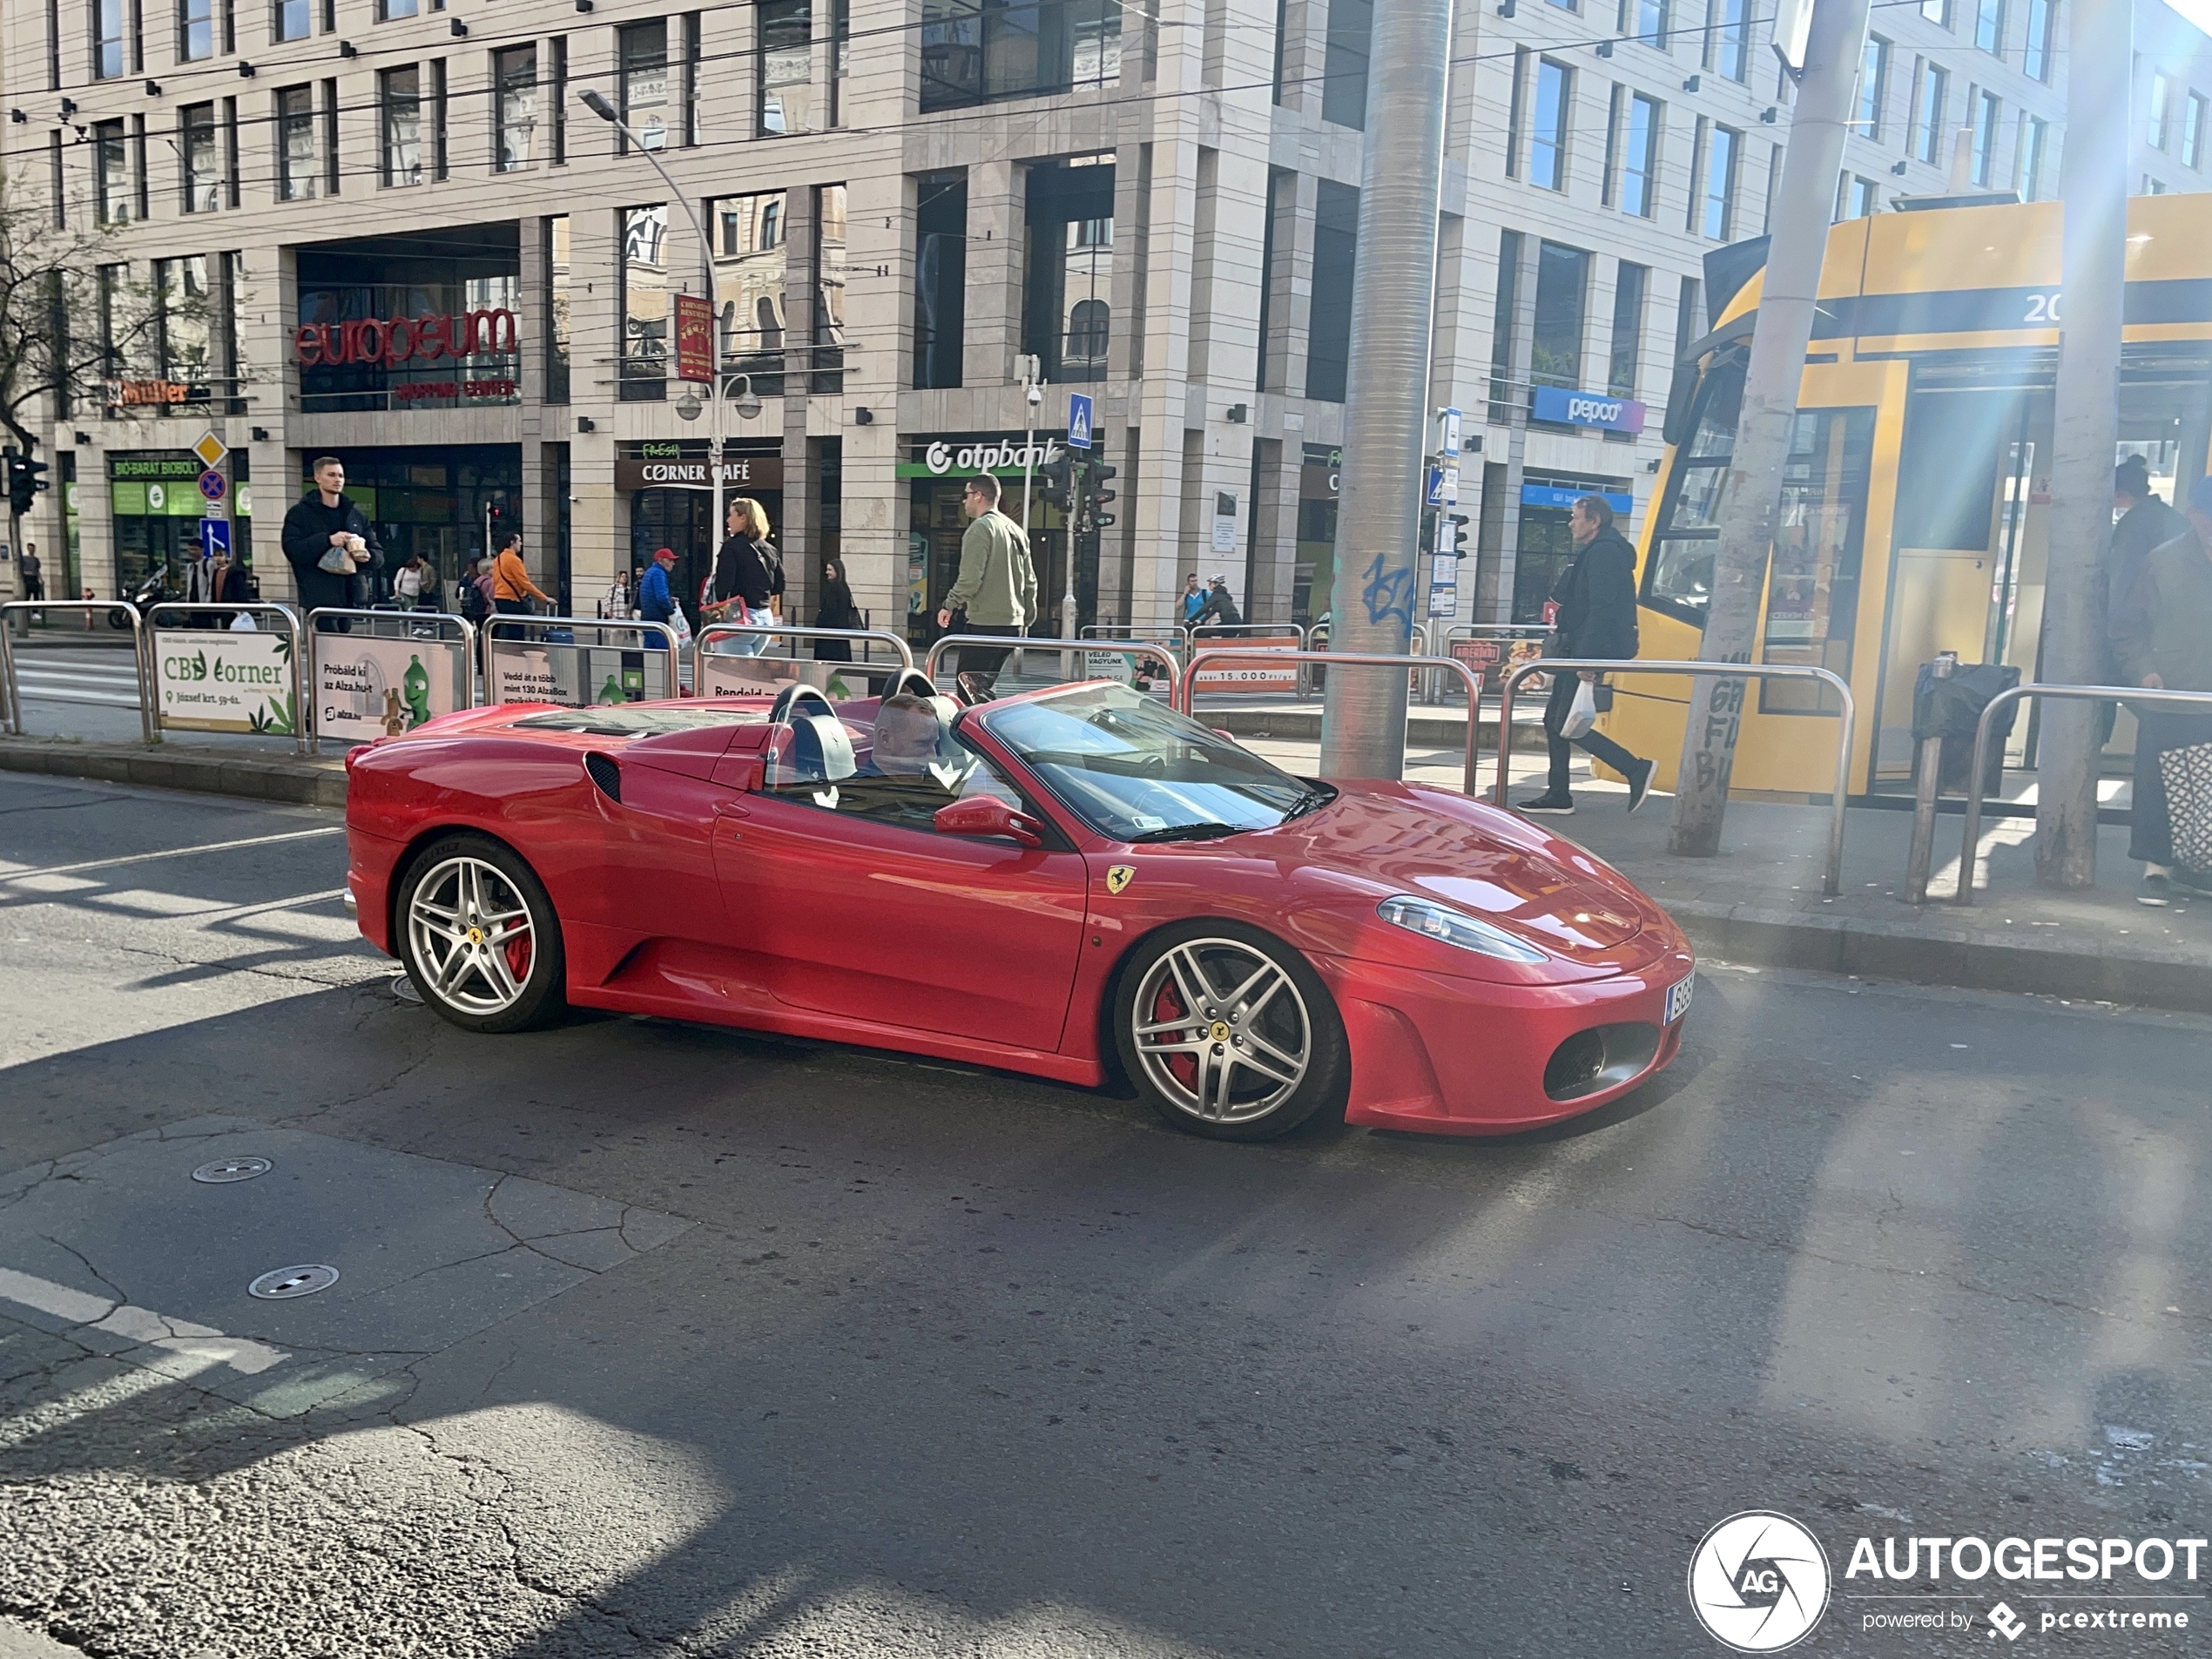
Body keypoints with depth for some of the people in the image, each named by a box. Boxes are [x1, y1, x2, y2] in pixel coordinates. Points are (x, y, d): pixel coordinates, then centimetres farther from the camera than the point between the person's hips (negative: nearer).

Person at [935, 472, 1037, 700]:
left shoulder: (979, 529, -9)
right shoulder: (1016, 531, 17)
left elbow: (970, 578, -18)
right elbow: (1030, 581, 19)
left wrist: (949, 605, -7)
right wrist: (1026, 621, 24)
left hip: (985, 624, -9)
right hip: (1012, 625, 9)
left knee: (970, 688, -7)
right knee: (987, 686, 15)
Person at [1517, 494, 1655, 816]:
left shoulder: (1604, 553, -13)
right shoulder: (1594, 553, 20)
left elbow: (1602, 608, -22)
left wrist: (1588, 659, -27)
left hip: (1590, 653, -11)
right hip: (1578, 652, 11)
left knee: (1567, 724, -11)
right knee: (1554, 719, 10)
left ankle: (1636, 769, -5)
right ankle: (1558, 795, 14)